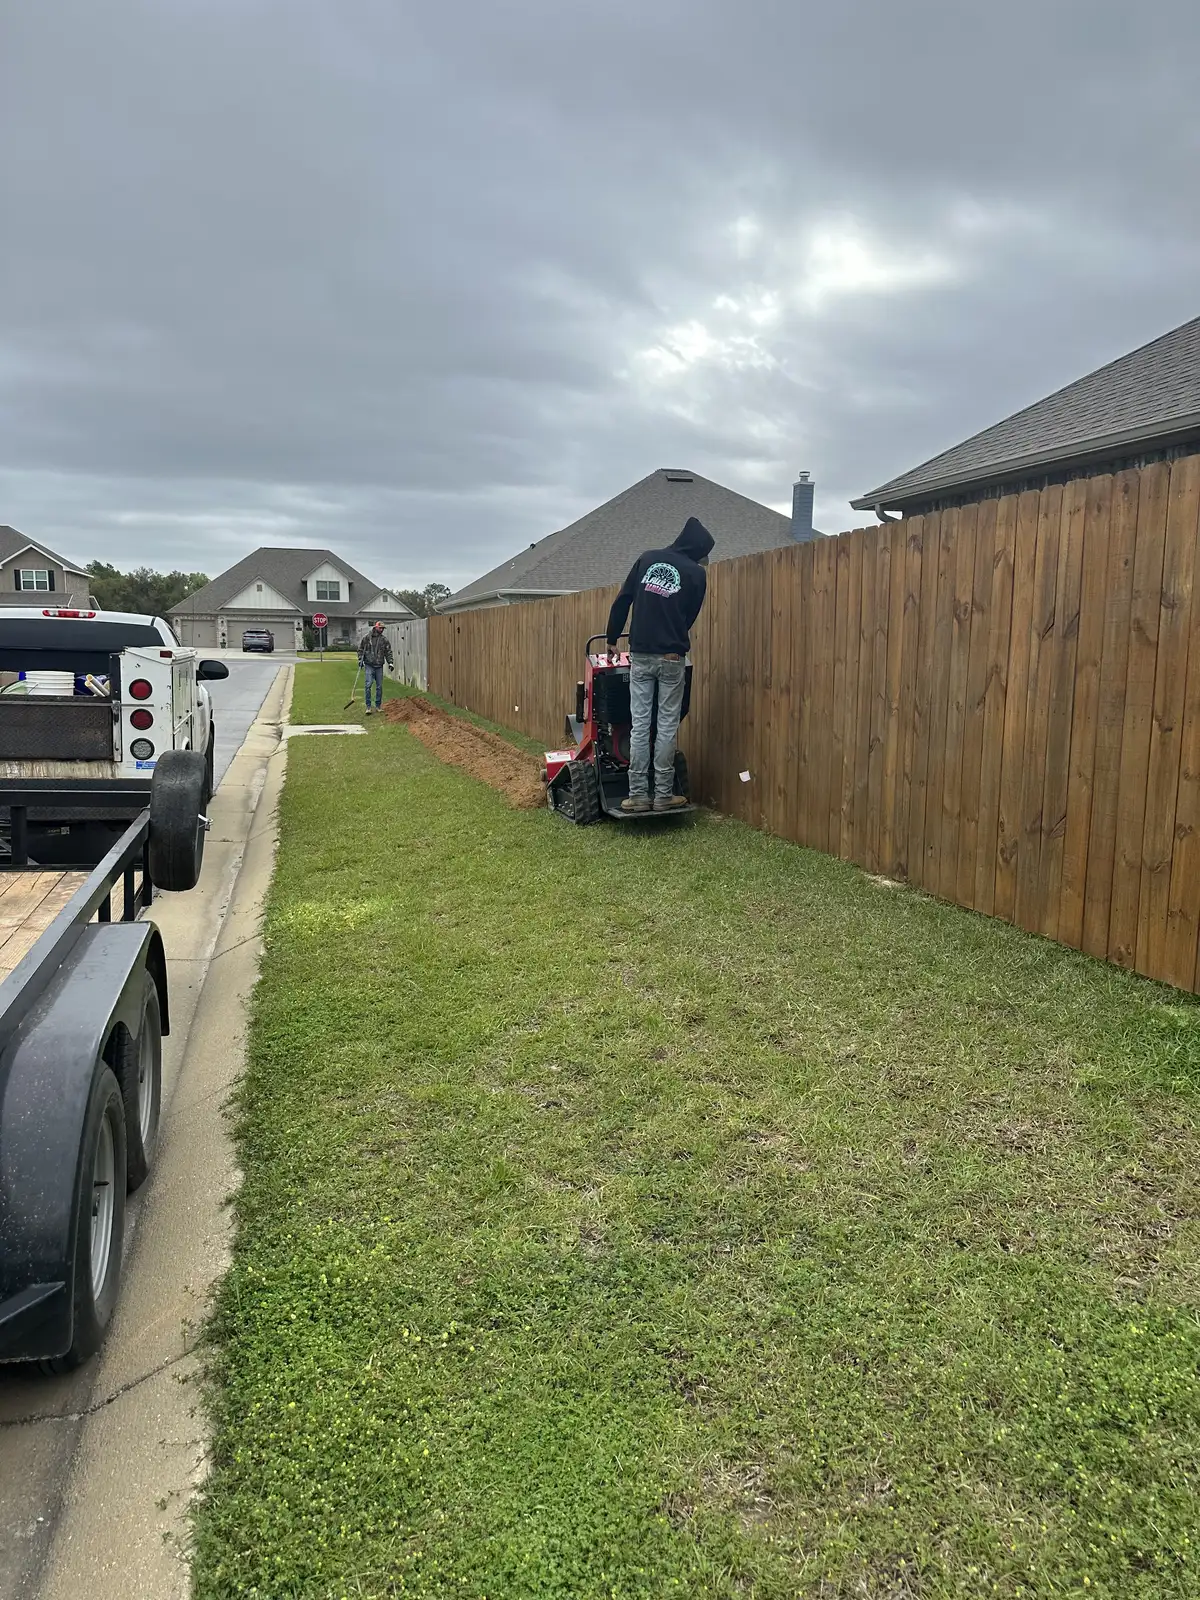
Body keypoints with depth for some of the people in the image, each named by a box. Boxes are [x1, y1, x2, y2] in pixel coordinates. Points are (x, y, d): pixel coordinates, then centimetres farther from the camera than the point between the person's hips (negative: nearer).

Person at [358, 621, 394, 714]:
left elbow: (388, 652, 8)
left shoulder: (385, 639, 5)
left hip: (379, 666, 2)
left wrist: (390, 662, -3)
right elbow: (360, 649, 8)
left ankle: (378, 706, 15)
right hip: (369, 665, -2)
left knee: (379, 686, 5)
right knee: (368, 685, -11)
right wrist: (360, 659, -1)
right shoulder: (366, 637, 1)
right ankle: (368, 707, -7)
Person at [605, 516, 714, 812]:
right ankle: (663, 795, 5)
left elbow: (622, 601, 8)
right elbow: (689, 617, 8)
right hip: (671, 658, -2)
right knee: (667, 726, 3)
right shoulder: (696, 574, -1)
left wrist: (612, 637, 17)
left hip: (640, 655, 3)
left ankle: (638, 794, 3)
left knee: (640, 725, 2)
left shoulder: (647, 559, 8)